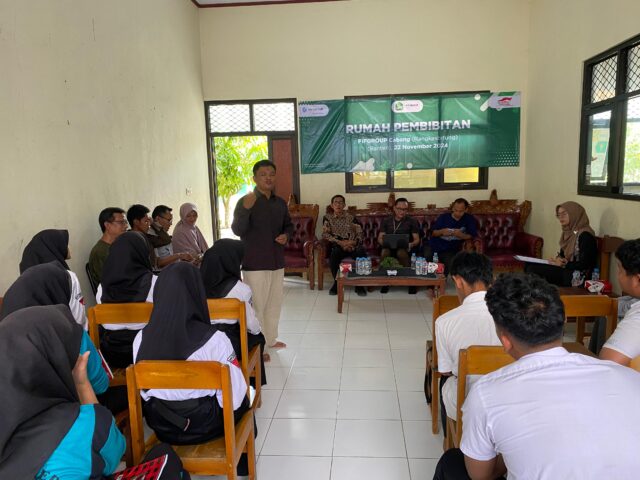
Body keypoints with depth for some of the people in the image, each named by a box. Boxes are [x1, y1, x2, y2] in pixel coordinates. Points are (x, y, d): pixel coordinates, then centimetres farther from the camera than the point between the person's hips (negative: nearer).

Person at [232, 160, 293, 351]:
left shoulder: (280, 203, 8)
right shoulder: (245, 201, -10)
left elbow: (288, 225, 22)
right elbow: (237, 230, -19)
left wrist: (286, 235, 0)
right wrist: (246, 209, -35)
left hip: (277, 262, 7)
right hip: (255, 263, -6)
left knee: (274, 302, 17)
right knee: (257, 305, 0)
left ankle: (270, 339, 34)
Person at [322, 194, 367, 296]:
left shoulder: (350, 217, 13)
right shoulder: (327, 218, 11)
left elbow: (359, 233, 6)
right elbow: (325, 234, -1)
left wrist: (353, 242, -15)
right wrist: (340, 242, -15)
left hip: (353, 246, 1)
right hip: (337, 246, -1)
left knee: (361, 252, -32)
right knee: (334, 252, -36)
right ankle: (336, 283, -15)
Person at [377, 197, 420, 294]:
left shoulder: (412, 221, 10)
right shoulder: (386, 221, 13)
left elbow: (417, 239, 8)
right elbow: (380, 238, 10)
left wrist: (411, 244, -15)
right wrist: (383, 242, -15)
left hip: (404, 248, -1)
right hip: (389, 247, 1)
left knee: (401, 253, -39)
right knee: (384, 252, -36)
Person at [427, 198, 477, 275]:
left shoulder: (470, 219, 1)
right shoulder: (443, 217, 4)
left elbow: (473, 236, -4)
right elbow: (433, 232, 5)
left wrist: (461, 235, -22)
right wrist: (441, 231, -17)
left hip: (451, 250, -1)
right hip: (433, 247, 1)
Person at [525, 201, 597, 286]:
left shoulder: (585, 235, -15)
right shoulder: (569, 232, 12)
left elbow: (584, 264, -20)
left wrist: (564, 264, -16)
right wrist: (558, 259, -1)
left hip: (577, 278, -9)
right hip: (566, 270, 9)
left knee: (533, 269, -21)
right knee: (529, 265, -5)